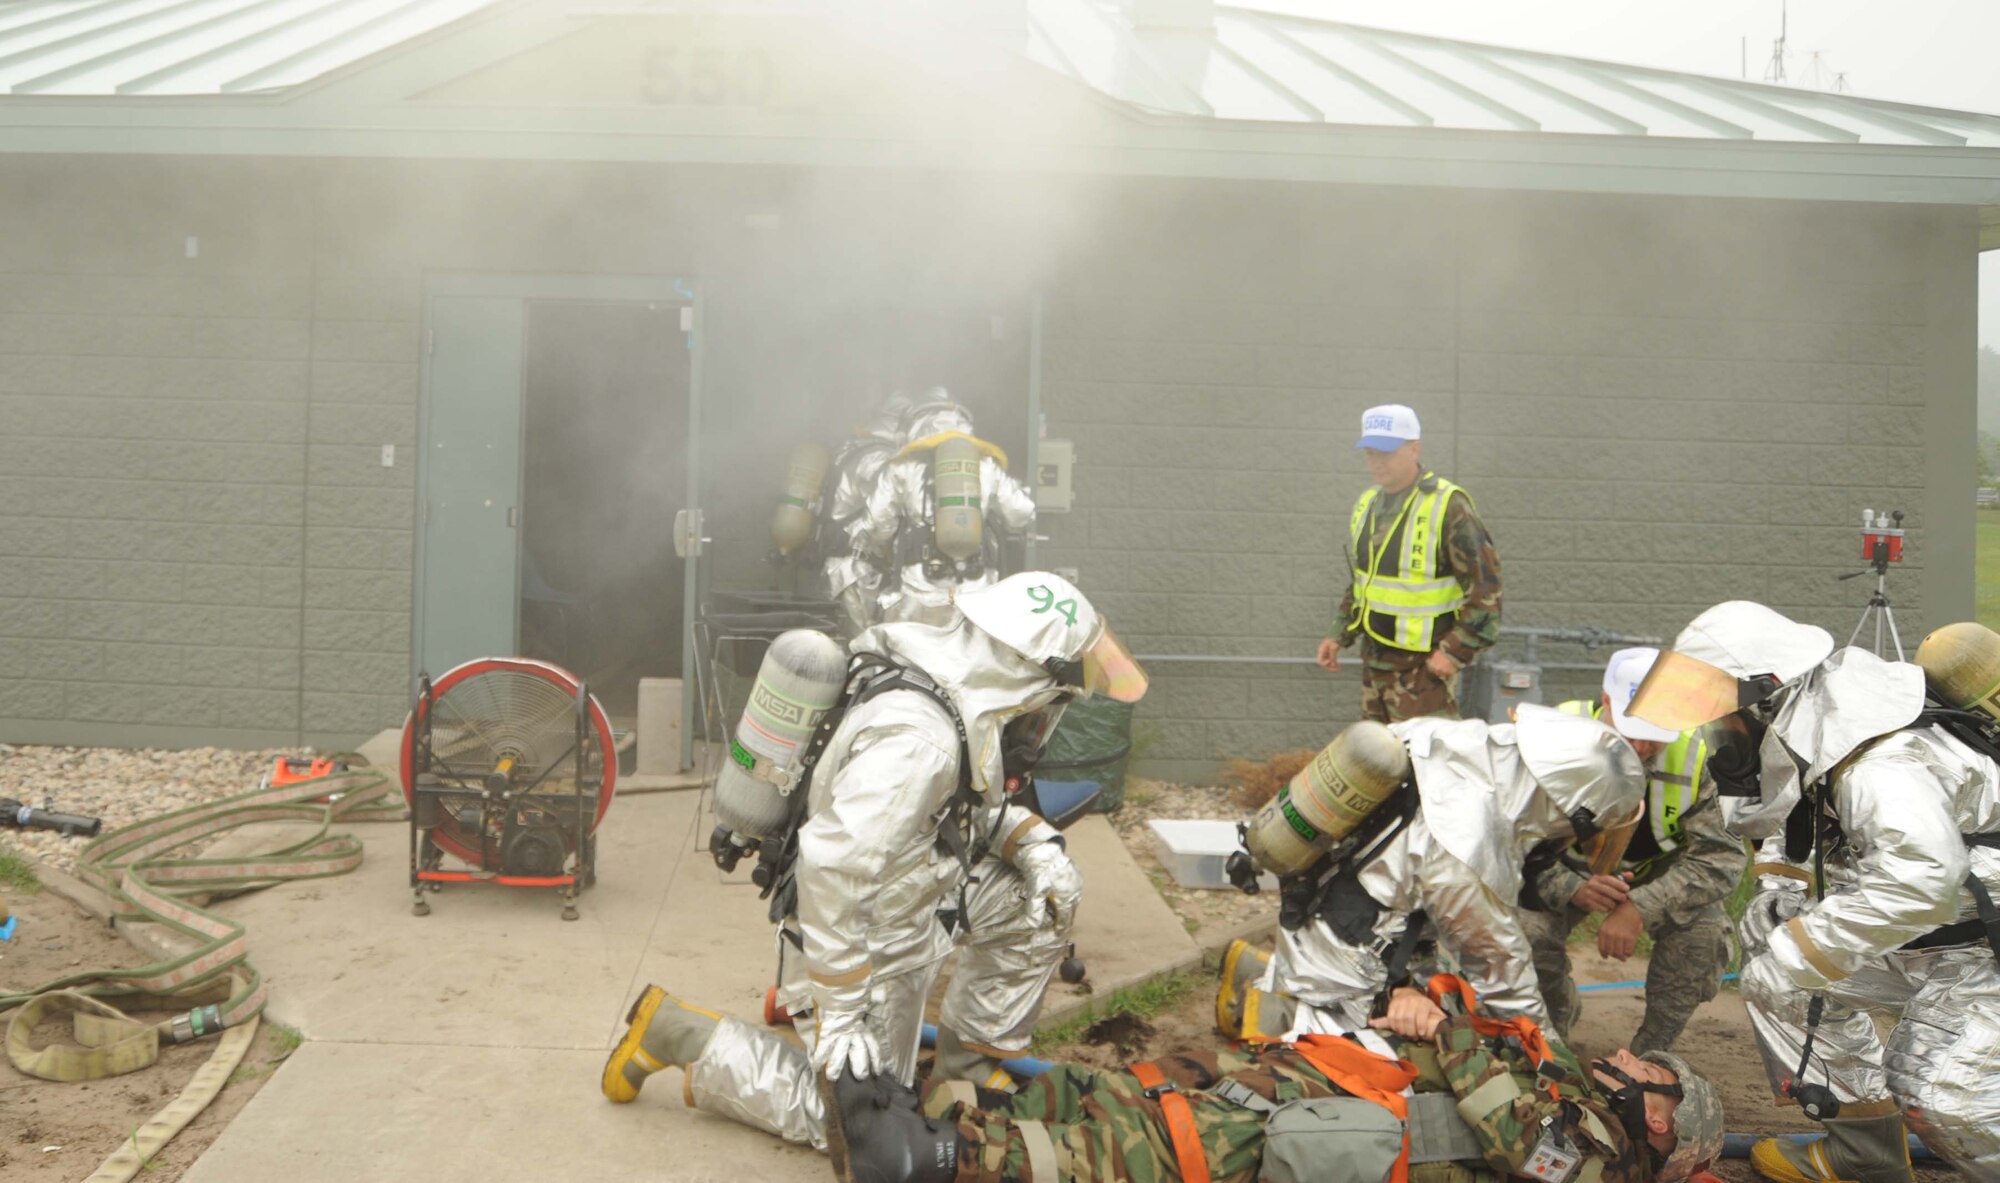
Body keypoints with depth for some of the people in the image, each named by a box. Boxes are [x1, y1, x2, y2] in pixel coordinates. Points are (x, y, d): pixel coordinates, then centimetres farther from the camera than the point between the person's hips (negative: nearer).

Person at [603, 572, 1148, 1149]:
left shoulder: (954, 689, -6)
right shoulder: (916, 738, -35)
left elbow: (971, 801, 12)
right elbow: (831, 867, -40)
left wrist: (1034, 840, -5)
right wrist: (840, 1010, -34)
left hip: (910, 900, 8)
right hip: (865, 939, -8)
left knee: (1043, 897, 3)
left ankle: (970, 1063, 18)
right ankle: (676, 1033, 10)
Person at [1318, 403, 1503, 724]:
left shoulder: (1448, 506, -13)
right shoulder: (1367, 504, 10)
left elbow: (1486, 583, -14)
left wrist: (1458, 650, -18)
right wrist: (1339, 635, 11)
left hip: (1425, 665, -7)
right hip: (1374, 661, 7)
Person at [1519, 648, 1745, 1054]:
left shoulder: (1691, 754, -24)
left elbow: (1722, 856, -26)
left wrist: (1641, 908, -40)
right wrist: (1573, 890, -45)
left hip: (1655, 871, 1)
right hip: (1568, 867, -1)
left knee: (1705, 930, -25)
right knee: (1526, 931, -27)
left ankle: (1650, 1054, -1)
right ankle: (1556, 1021, 10)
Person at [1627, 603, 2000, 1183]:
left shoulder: (1879, 760, -30)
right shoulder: (1800, 742, -1)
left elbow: (1921, 873, -45)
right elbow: (1794, 820, 18)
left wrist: (1795, 954, -38)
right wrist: (1779, 881, -3)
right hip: (1922, 938, 9)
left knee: (1935, 1091, -23)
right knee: (1778, 977, 4)